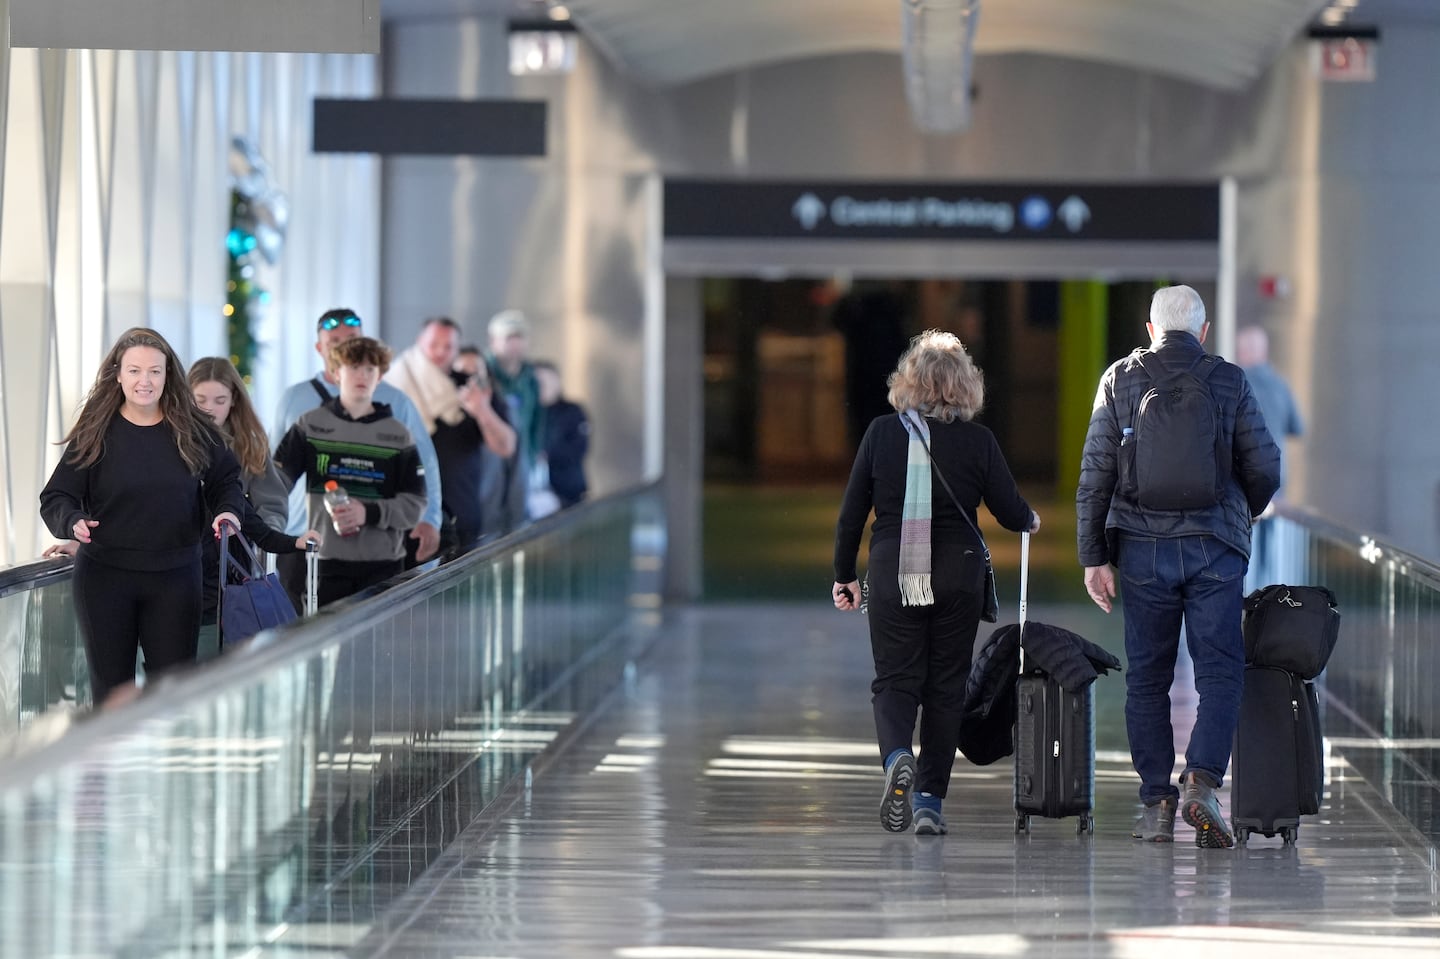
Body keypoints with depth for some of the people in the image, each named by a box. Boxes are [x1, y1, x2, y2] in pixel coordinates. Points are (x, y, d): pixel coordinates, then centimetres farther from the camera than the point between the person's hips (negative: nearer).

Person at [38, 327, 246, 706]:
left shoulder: (194, 431, 1)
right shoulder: (95, 433, -4)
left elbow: (226, 480, 14)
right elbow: (55, 497, -3)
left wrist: (228, 511, -7)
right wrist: (73, 521, -25)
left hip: (175, 578, 1)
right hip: (105, 576, -1)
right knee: (111, 687, 7)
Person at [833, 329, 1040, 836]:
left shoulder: (882, 433, -1)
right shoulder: (978, 440, -4)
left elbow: (851, 513, 2)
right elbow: (1012, 514, 2)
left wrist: (843, 576, 12)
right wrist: (1032, 521, 25)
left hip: (892, 575, 0)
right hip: (957, 576, 0)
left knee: (894, 680, 7)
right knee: (945, 685, 9)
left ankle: (896, 758, -23)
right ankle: (930, 802, 8)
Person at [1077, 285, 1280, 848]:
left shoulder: (1119, 380, 4)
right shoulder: (1229, 381, 2)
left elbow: (1094, 475, 0)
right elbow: (1265, 469, 3)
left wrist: (1093, 557, 3)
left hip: (1143, 548, 1)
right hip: (1215, 548, -1)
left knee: (1147, 678, 8)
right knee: (1220, 671, 2)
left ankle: (1156, 806, 7)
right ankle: (1202, 781, -18)